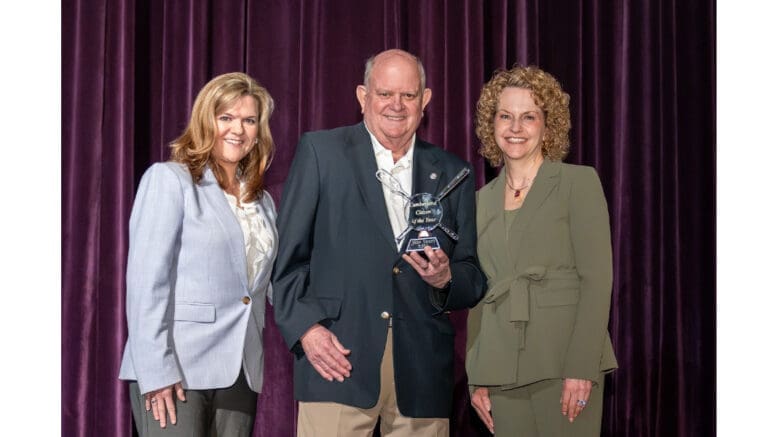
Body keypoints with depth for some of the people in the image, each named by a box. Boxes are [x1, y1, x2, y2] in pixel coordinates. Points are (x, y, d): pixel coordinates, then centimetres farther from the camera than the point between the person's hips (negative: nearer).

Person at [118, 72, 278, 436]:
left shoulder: (262, 201, 17)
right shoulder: (168, 179, -2)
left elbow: (275, 283, 16)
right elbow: (147, 279, -9)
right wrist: (155, 371, -16)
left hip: (239, 374, 5)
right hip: (176, 370, -5)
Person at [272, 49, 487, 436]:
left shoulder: (452, 174, 14)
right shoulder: (320, 152, 6)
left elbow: (473, 278, 14)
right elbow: (287, 255, 3)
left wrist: (445, 279, -7)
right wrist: (305, 327, -9)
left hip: (422, 372, 3)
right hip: (338, 360, -3)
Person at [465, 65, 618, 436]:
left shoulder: (579, 182, 0)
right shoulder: (482, 200, 14)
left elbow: (597, 279, -8)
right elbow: (478, 294, 15)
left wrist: (580, 368, -15)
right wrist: (476, 379, 9)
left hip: (564, 364, -4)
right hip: (502, 371, 4)